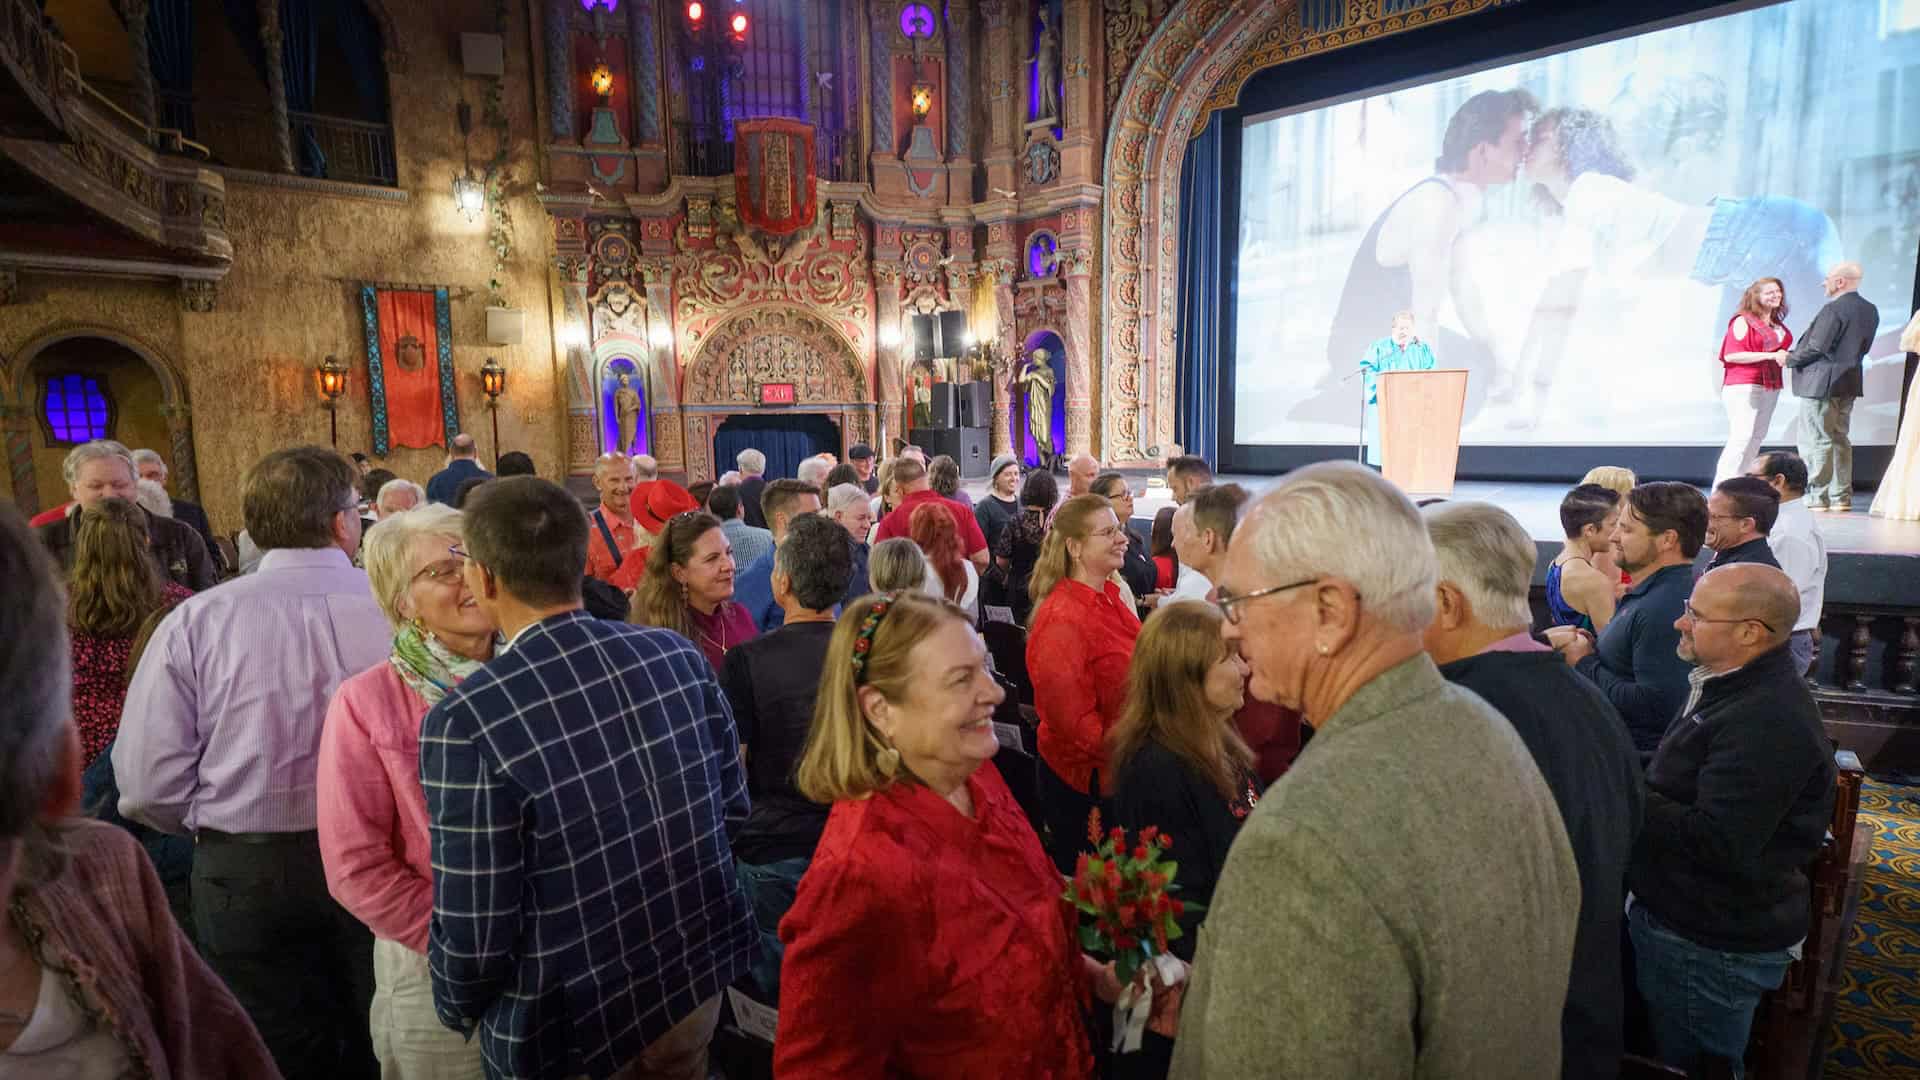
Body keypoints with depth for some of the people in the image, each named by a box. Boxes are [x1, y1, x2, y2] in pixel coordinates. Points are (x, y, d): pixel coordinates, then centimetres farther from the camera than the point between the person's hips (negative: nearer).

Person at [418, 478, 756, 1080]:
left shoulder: (467, 721, -25)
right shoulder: (678, 655, -12)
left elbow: (475, 929, -18)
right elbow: (732, 806, -1)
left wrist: (458, 1010, 3)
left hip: (570, 1032, -4)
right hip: (698, 979, 4)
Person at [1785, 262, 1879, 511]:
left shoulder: (1833, 309, -17)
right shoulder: (1870, 310, 11)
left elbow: (1816, 348, -18)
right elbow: (1862, 348, 15)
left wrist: (1789, 358, -3)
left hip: (1821, 384, -9)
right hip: (1849, 383, 9)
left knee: (1815, 441, -4)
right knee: (1839, 439, 15)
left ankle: (1817, 498, -3)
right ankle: (1841, 497, 18)